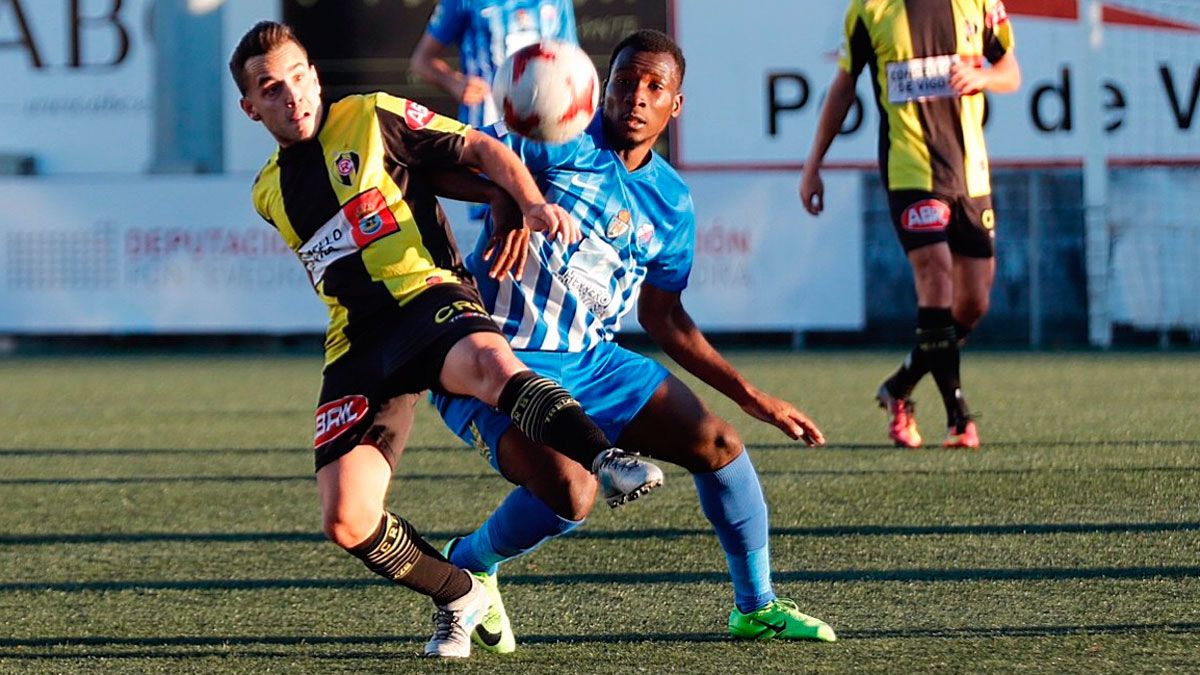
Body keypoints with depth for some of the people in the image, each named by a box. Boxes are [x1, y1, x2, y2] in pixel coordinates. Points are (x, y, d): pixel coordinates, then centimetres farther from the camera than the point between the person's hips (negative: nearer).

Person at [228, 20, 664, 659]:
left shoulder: (372, 118, 6)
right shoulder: (270, 194, 20)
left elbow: (481, 151, 4)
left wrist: (532, 203, -12)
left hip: (428, 295, -4)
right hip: (358, 341, 4)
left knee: (490, 362, -42)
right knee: (346, 521, -12)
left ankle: (607, 460, -62)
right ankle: (459, 597, 11)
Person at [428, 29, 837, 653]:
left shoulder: (673, 204, 9)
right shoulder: (567, 141, -10)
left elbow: (662, 315, 19)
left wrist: (754, 399, 18)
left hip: (589, 361, 7)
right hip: (495, 361, -7)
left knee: (718, 444, 2)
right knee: (570, 493, -28)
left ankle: (756, 607, 21)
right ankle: (466, 566, 3)